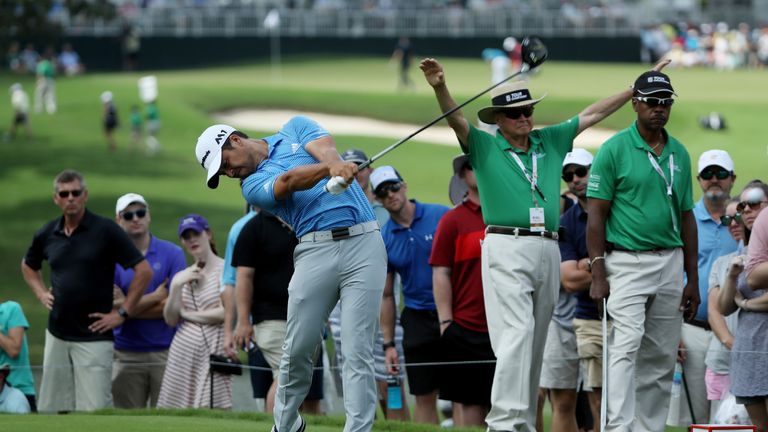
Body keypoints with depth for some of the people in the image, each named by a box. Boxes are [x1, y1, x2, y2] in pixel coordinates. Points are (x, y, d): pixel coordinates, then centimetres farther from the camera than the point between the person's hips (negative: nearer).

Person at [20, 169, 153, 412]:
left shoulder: (106, 231, -7)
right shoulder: (47, 234, 9)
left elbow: (144, 271, -7)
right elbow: (29, 265, 30)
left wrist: (123, 314, -9)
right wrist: (41, 294, 13)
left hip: (94, 336, -5)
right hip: (57, 335, 5)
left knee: (94, 410, -12)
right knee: (51, 409, 6)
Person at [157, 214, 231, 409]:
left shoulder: (224, 269, 0)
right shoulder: (182, 276, 17)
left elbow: (226, 312, -9)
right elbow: (170, 319, 11)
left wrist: (187, 314, 1)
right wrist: (177, 286, -2)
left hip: (213, 350, -5)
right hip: (182, 353, 6)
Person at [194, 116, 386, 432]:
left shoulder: (295, 130, 16)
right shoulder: (253, 185, 9)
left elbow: (325, 150, -5)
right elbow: (288, 181, -12)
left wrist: (336, 165, -30)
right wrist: (326, 170, -33)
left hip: (363, 242, -2)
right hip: (316, 249, 2)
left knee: (358, 352, -9)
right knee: (297, 350, 2)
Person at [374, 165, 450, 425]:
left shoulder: (441, 217, -3)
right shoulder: (383, 239, 4)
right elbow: (386, 295, 10)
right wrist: (388, 344, 6)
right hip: (418, 318, 2)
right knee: (424, 396, 2)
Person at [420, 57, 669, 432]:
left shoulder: (550, 141, 16)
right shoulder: (484, 147, 4)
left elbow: (593, 113, 21)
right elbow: (455, 119, -12)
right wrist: (440, 88, -31)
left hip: (548, 250, 5)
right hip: (506, 249, -5)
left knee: (536, 343, 8)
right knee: (516, 334, -18)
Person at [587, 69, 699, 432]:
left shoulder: (679, 154, 12)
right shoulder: (614, 150, -4)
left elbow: (686, 217, 16)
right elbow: (596, 215, -6)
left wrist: (692, 278, 11)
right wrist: (598, 274, -13)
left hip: (670, 264, 6)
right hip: (627, 263, -6)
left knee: (661, 357, 6)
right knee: (626, 346, -17)